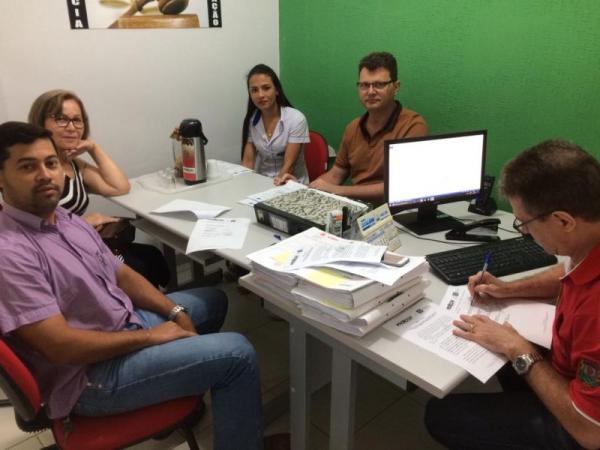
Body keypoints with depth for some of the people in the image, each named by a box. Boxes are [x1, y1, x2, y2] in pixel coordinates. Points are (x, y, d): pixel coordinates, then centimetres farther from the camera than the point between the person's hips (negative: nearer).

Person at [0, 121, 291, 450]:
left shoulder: (66, 218, 5)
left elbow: (122, 275, 10)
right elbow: (61, 346, -27)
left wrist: (176, 312, -1)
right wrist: (150, 336, -18)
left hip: (124, 323, 10)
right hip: (90, 374, -9)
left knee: (212, 300, 24)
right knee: (236, 353, -16)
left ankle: (182, 391, 32)